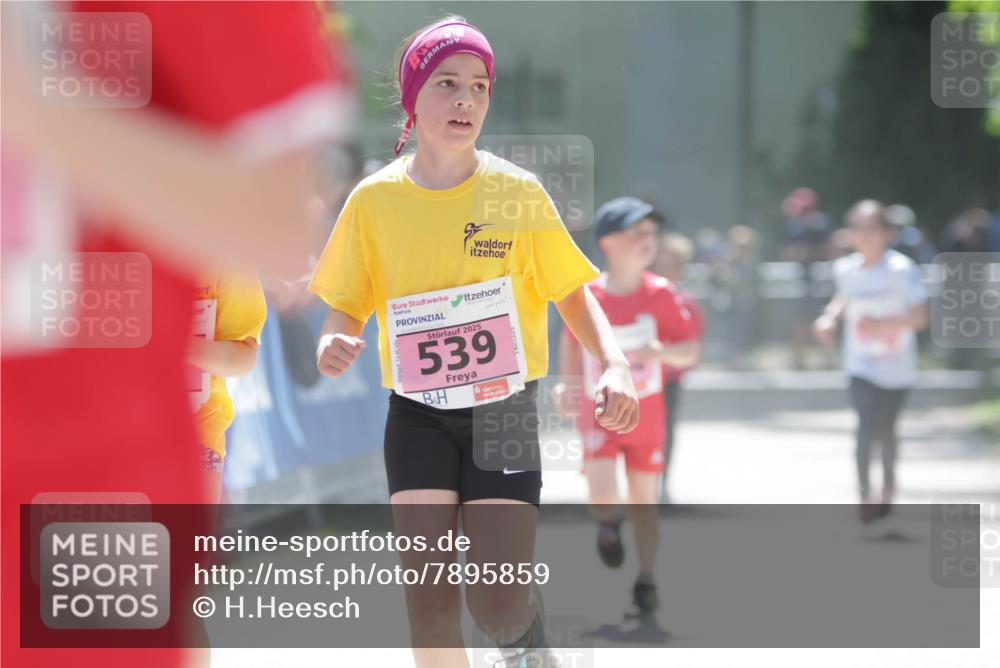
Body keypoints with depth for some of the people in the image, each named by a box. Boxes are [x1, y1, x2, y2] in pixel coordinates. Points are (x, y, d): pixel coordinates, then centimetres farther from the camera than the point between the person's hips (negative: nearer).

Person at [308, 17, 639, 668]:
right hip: (419, 415, 1)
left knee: (498, 603, -13)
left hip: (505, 409, -1)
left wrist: (616, 364, -14)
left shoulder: (518, 192, -4)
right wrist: (334, 343, -17)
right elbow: (346, 307, 7)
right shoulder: (376, 199, -2)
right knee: (430, 598, -8)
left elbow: (572, 291, 4)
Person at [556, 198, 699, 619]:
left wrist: (662, 351, -25)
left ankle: (646, 584, 20)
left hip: (646, 414, 1)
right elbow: (571, 337, 11)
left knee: (643, 500, 6)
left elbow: (690, 352, -6)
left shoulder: (661, 294, -9)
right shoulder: (585, 296, -9)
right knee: (602, 494, -19)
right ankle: (608, 525, 16)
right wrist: (569, 384, 7)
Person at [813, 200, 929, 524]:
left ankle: (889, 485, 41)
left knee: (885, 429, 14)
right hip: (861, 365, 2)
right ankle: (865, 495, -17)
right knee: (866, 425, -17)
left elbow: (920, 317, -17)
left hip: (896, 366, -2)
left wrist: (881, 323, -29)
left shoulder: (902, 270, -16)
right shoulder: (846, 269, -2)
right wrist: (830, 317, 1)